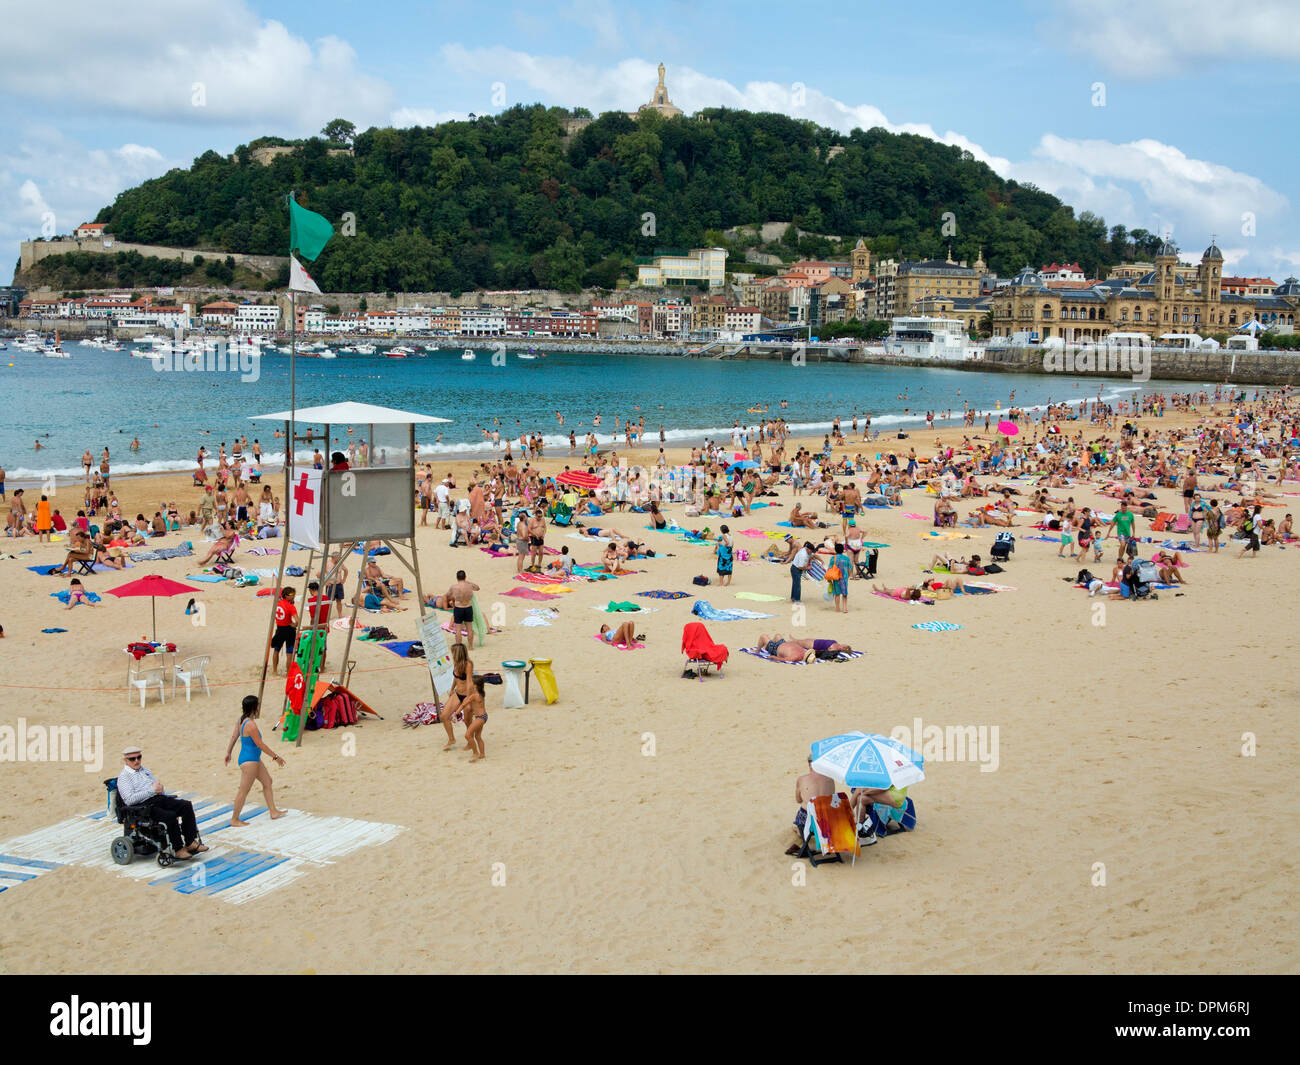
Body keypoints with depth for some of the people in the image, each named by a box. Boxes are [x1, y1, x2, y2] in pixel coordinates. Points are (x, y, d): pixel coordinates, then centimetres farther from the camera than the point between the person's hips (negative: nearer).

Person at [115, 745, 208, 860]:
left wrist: (159, 787, 6)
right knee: (170, 816, -32)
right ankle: (178, 849, -25)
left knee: (187, 805, -16)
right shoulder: (123, 777, 1)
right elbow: (129, 800, -13)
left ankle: (190, 843, -17)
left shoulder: (145, 770, 25)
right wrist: (152, 790, -13)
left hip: (160, 799, 7)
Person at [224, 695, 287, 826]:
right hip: (249, 761, -11)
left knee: (267, 781, 18)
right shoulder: (251, 724, -26)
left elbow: (234, 737, 13)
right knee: (244, 791, 0)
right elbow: (260, 744, -22)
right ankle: (234, 820, 10)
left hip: (254, 759, 11)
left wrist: (228, 753, 25)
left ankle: (273, 812, 26)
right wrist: (276, 757, -14)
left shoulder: (241, 720, 3)